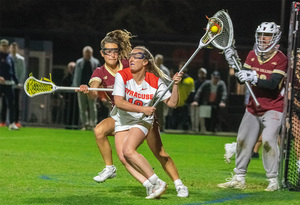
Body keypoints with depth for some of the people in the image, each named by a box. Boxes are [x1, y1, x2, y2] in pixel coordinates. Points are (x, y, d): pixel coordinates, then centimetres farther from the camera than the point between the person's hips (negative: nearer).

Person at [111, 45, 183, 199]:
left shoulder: (155, 81, -12)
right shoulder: (122, 75, -14)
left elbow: (172, 103, -9)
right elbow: (119, 102, -22)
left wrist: (175, 85, -24)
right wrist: (142, 109, -27)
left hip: (142, 122, -3)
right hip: (122, 121, 3)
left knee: (128, 150, -27)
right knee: (122, 156, -17)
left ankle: (157, 183, -19)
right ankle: (151, 186, -17)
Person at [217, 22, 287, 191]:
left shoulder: (281, 59, -10)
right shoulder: (252, 55, 7)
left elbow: (273, 84, -22)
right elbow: (242, 79, 3)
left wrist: (254, 78, -36)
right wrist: (235, 64, -12)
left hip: (273, 109, -6)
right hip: (253, 107, 6)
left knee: (268, 140, -19)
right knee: (243, 140, 3)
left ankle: (273, 180, -9)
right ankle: (239, 179, 13)